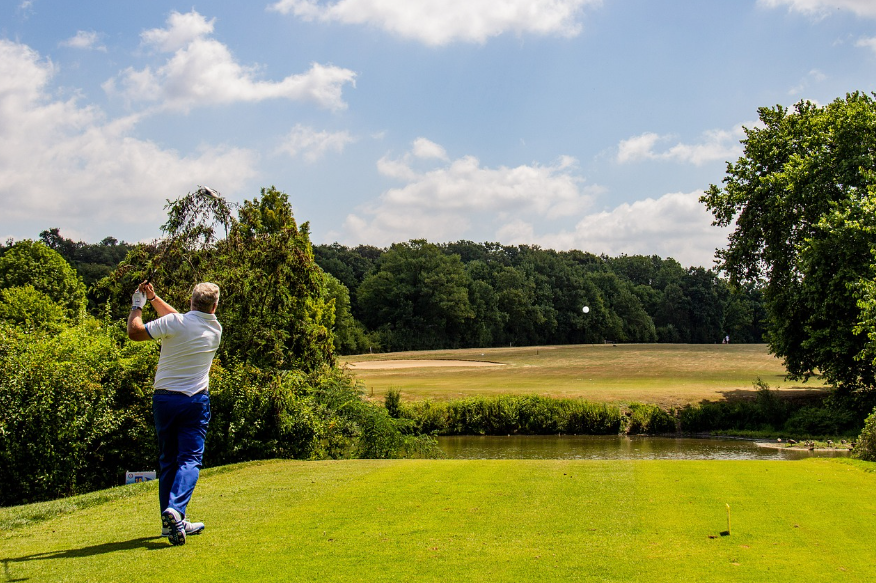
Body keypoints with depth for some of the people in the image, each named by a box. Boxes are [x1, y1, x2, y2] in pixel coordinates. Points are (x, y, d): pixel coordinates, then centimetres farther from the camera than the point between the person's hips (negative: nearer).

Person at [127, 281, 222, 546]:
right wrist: (154, 298, 23)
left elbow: (134, 332, -7)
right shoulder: (215, 329, 4)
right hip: (196, 400, 0)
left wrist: (138, 305, 9)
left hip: (164, 398, 0)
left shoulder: (175, 323, -11)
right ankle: (175, 509, -27)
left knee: (168, 460, 11)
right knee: (190, 459, -4)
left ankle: (171, 522, 14)